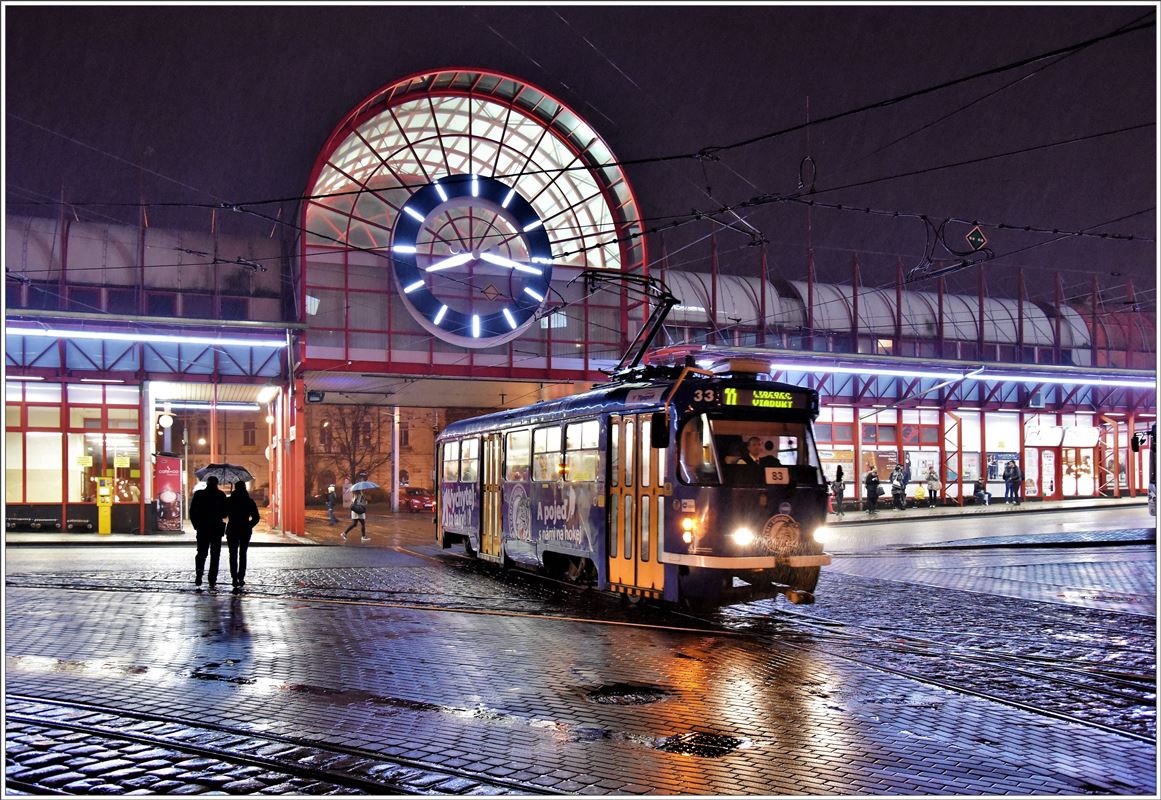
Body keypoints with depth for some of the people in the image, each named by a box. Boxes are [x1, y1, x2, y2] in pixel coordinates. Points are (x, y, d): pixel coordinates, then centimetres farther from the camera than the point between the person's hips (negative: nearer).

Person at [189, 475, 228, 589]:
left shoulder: (199, 494, 0)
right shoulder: (221, 495, -6)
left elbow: (192, 511, 0)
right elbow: (225, 513, -5)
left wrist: (196, 524, 9)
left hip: (202, 528, 2)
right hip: (216, 528, -1)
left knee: (201, 553, 13)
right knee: (215, 555, 6)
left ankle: (198, 577, -3)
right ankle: (212, 580, 2)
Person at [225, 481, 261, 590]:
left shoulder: (229, 500, -3)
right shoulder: (250, 501, -1)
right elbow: (256, 518, -2)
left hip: (232, 530, -1)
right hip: (245, 531, 1)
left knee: (233, 555, 2)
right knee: (243, 554, 13)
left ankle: (234, 578, -11)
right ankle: (241, 578, 8)